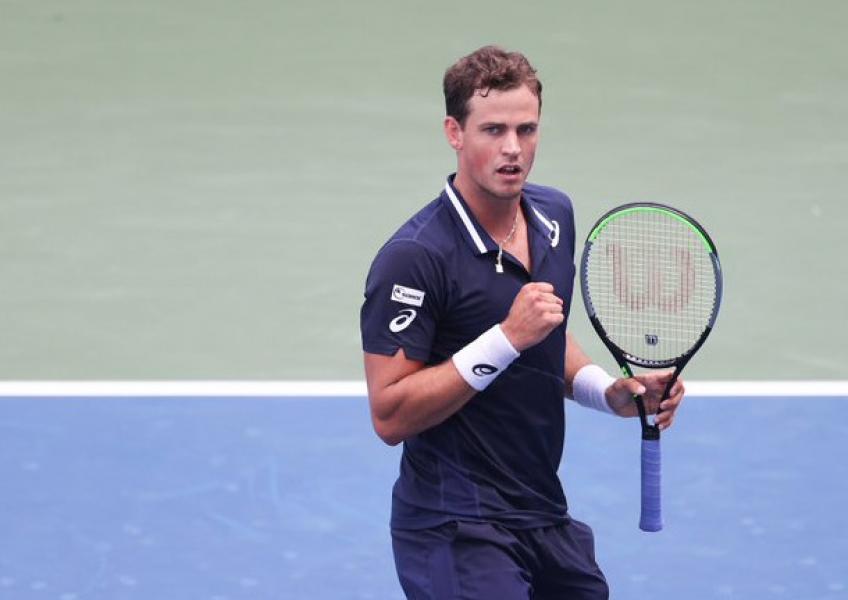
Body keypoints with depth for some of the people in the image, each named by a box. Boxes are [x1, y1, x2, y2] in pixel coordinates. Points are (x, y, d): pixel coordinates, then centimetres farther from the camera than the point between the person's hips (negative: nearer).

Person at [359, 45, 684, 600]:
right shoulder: (415, 258, -19)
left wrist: (611, 392, 3)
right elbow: (390, 417, -21)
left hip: (548, 519, 8)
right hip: (458, 531, -8)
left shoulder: (555, 214, 6)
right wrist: (507, 339, -26)